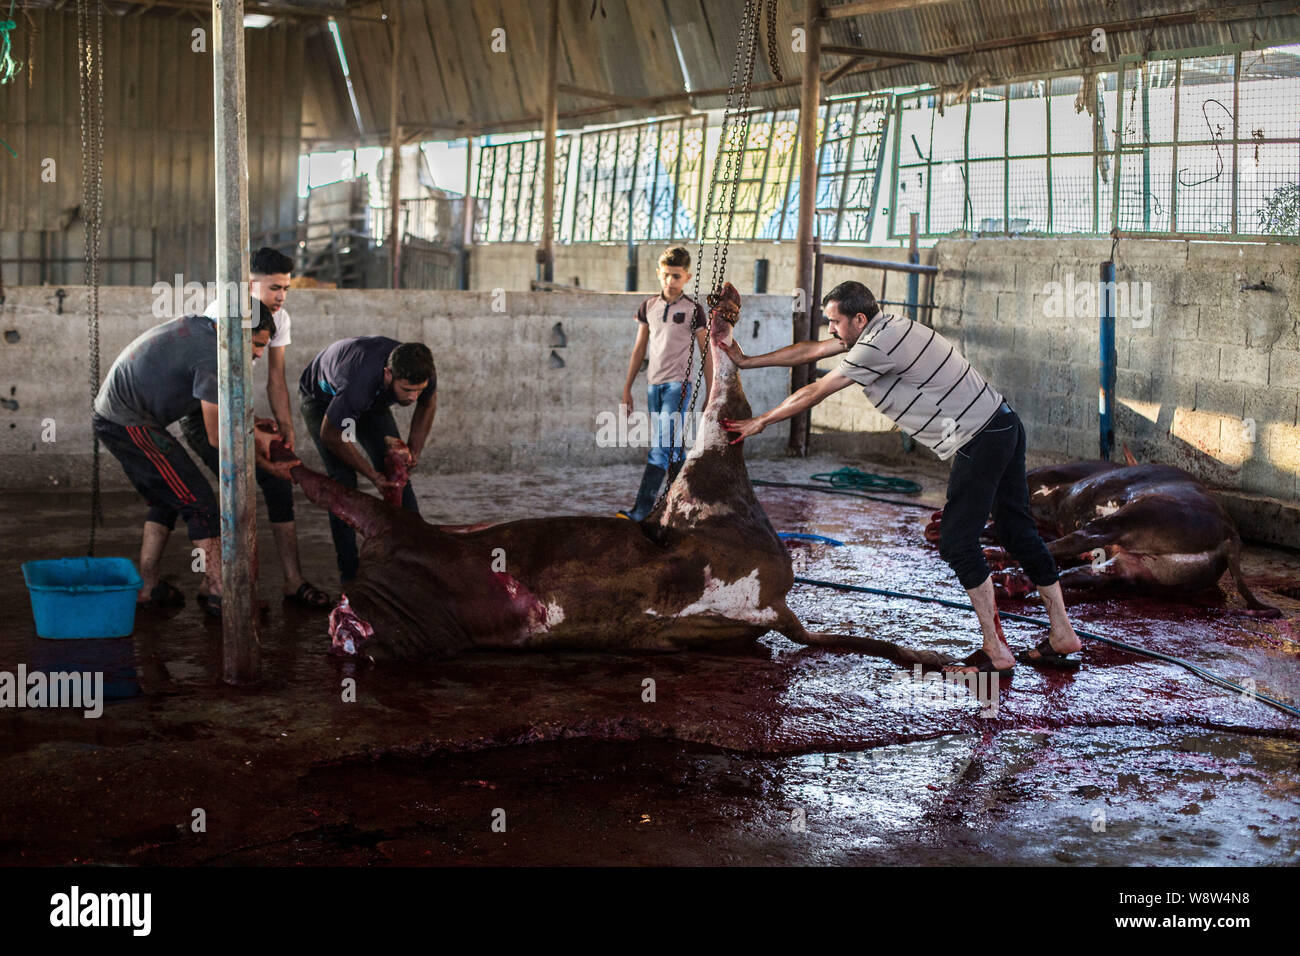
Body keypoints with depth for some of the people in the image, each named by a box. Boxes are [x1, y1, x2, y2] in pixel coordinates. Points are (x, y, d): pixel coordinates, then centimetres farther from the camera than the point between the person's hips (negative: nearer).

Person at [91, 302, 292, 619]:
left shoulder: (196, 325, 9)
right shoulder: (211, 356, -20)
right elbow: (217, 439, -14)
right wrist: (260, 462, -1)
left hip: (108, 412, 10)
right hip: (130, 423, -10)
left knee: (166, 500, 18)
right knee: (199, 502, -7)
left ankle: (146, 587, 21)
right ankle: (217, 592, -4)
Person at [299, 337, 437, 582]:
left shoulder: (422, 372, -30)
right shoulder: (359, 383, -46)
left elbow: (428, 403, -3)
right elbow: (331, 435, -30)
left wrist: (414, 448, -12)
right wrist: (373, 475, -26)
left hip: (371, 400, 5)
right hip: (322, 398, -5)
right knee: (343, 479, -17)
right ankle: (349, 573, -14)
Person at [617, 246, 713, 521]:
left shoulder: (693, 309, -2)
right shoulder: (649, 306, 10)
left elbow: (706, 353, 1)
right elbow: (639, 349, 16)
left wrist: (711, 394, 0)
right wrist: (627, 388, 14)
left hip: (678, 384, -5)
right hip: (653, 384, 5)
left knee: (662, 447, -14)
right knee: (672, 447, 10)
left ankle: (640, 511, -21)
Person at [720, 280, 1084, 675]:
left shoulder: (877, 347, -17)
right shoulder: (881, 328, 13)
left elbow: (814, 392, -9)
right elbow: (808, 351, 20)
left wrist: (761, 421, 3)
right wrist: (747, 361, 23)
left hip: (978, 441, -10)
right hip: (1004, 424, 10)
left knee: (958, 542, -6)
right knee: (1018, 532, 14)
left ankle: (996, 652, -2)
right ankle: (1063, 636, 21)